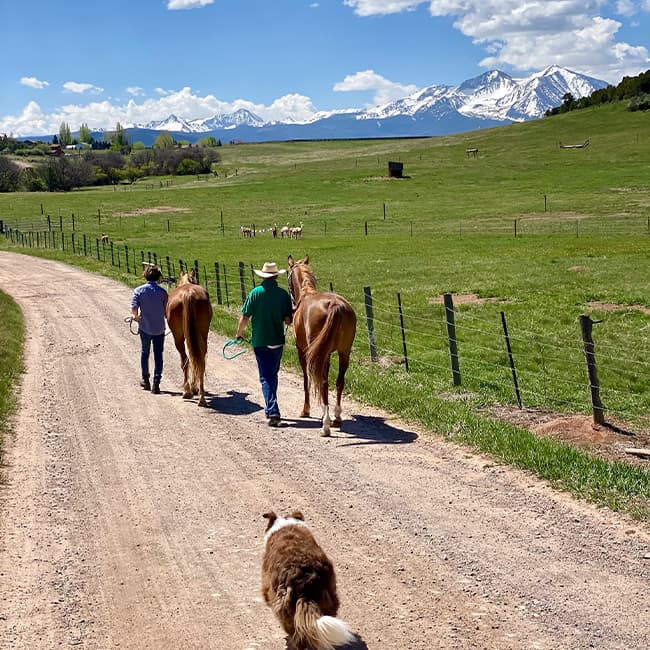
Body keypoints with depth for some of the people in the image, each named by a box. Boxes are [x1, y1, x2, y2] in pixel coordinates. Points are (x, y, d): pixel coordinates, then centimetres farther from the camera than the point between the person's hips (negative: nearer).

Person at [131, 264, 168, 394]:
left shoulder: (139, 290, -7)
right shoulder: (162, 292, -7)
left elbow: (134, 308, -15)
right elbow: (166, 310, -4)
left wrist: (136, 317, 5)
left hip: (144, 326, 1)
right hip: (159, 328, -1)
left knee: (145, 352, 20)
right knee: (158, 355, 5)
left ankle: (145, 380, 29)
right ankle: (156, 384, 0)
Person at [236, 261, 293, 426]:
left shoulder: (255, 293, -9)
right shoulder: (283, 294, -5)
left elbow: (244, 318, -7)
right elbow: (288, 320, -6)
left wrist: (239, 333, 10)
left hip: (260, 341, -2)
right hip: (277, 341, 2)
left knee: (265, 377, 2)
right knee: (273, 374, 19)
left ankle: (273, 412, -10)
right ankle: (270, 408, 31)